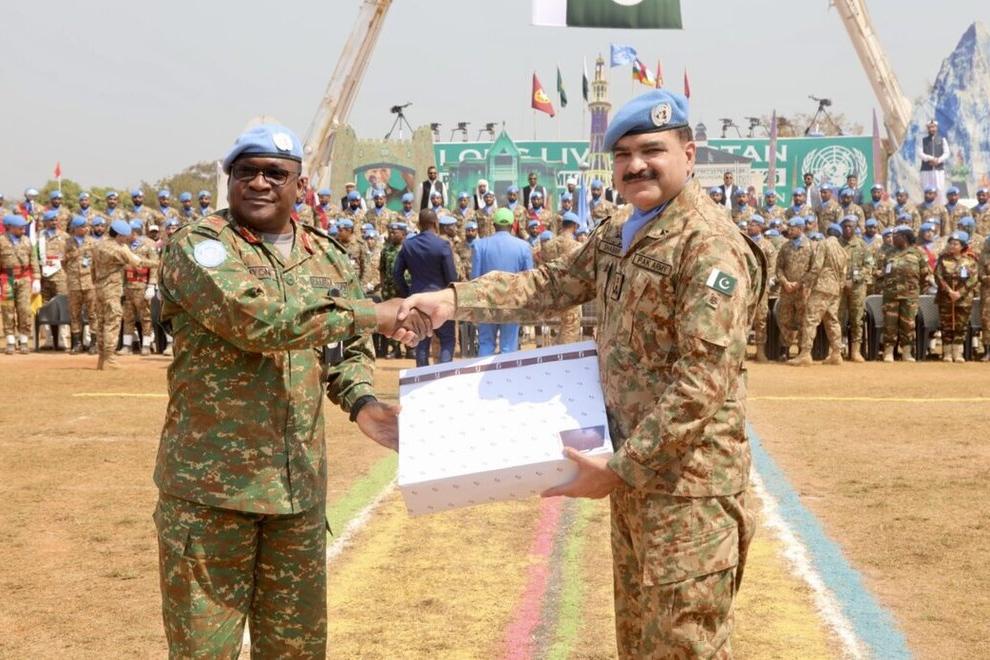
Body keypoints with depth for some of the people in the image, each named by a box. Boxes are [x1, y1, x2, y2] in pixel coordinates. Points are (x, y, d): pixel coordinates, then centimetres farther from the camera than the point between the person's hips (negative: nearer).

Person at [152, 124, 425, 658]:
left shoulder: (327, 259, 11)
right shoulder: (197, 247, -8)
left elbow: (347, 350, 21)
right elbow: (255, 317, -24)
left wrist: (361, 402, -1)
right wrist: (368, 313, -18)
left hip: (299, 486, 5)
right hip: (210, 482, -5)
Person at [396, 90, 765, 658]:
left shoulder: (712, 247, -19)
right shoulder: (619, 234, 11)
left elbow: (703, 381, -24)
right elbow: (551, 286, 19)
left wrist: (619, 468, -23)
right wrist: (452, 300, 6)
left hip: (688, 477, -9)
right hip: (635, 467, 9)